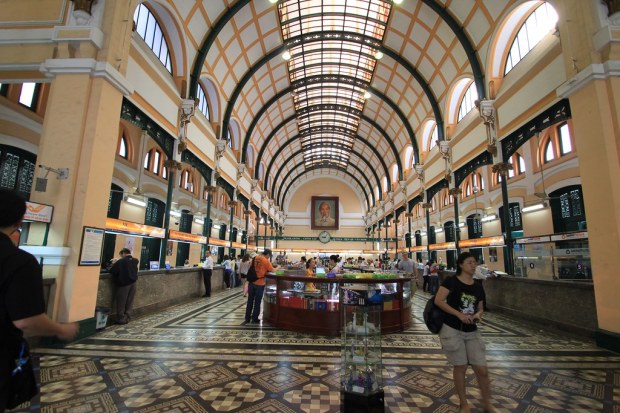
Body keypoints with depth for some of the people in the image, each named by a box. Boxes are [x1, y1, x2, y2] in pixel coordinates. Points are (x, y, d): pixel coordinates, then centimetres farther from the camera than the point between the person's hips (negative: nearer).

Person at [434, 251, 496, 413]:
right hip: (452, 330, -5)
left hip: (472, 332, 5)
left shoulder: (478, 287, 6)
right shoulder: (451, 281, -11)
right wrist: (459, 314, -21)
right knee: (460, 367, 8)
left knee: (482, 369, 7)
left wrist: (478, 314, -7)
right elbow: (438, 300, -18)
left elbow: (480, 308, 16)